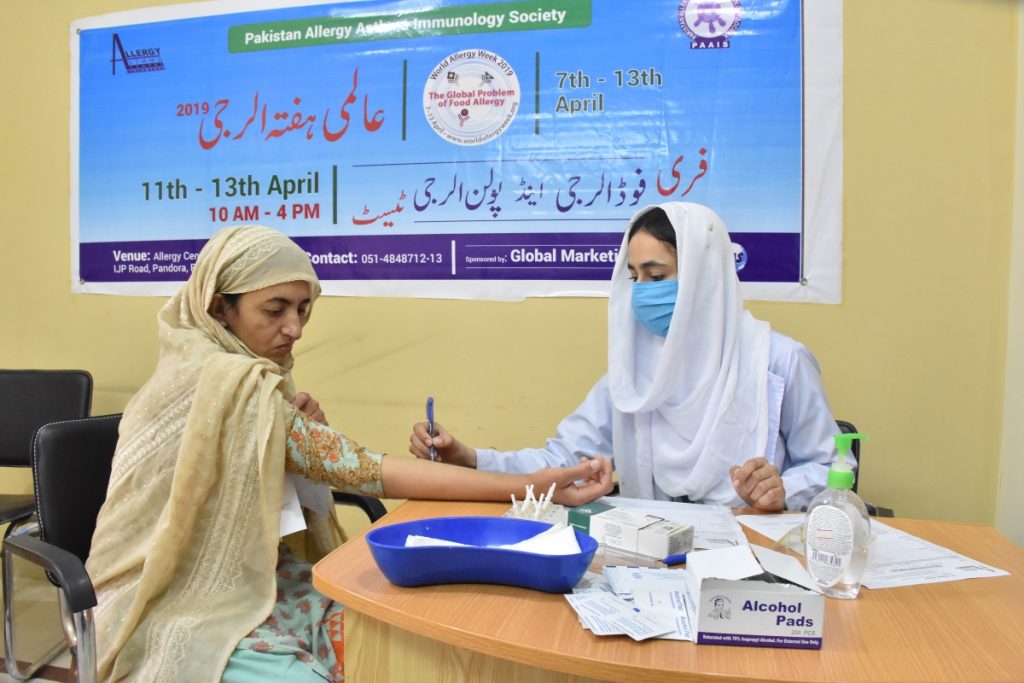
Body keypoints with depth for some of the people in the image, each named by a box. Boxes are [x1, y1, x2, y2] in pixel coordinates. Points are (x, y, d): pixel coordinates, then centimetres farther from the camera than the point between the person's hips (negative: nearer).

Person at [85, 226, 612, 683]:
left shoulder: (240, 372, 5)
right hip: (183, 610, -8)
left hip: (245, 584, 8)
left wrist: (303, 428, -13)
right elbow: (357, 470, -27)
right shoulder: (224, 379, -24)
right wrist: (529, 485, -27)